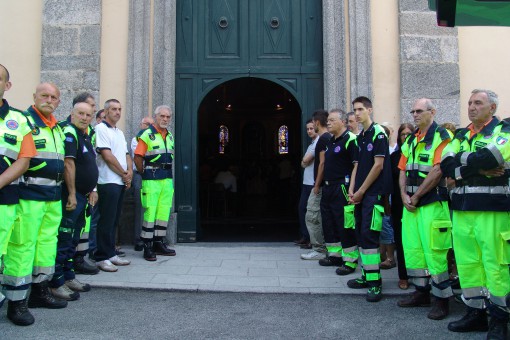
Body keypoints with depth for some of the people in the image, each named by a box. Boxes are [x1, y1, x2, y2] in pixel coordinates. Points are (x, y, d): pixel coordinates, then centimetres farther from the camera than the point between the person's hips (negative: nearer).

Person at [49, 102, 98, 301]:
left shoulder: (86, 136, 16)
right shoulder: (69, 133, -13)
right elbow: (68, 165, -21)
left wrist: (92, 190, 18)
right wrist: (72, 194, -24)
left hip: (83, 195, 10)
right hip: (72, 195, -10)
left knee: (73, 239, 16)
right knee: (64, 239, -5)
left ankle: (68, 276, 27)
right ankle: (56, 283, 1)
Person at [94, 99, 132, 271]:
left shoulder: (119, 132, 19)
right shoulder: (101, 129, -8)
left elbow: (126, 155, 19)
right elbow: (107, 156, -15)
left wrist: (130, 172, 0)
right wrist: (124, 174, -8)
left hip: (121, 182, 8)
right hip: (108, 182, -8)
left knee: (114, 220, 13)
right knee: (106, 222, -5)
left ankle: (111, 254, 20)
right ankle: (101, 257, 2)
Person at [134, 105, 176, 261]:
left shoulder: (170, 136, 16)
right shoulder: (147, 135, -6)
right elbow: (138, 157, -8)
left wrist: (168, 172, 12)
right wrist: (144, 174, -4)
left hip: (167, 179, 7)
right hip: (151, 180, -7)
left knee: (164, 212, 10)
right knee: (150, 212, -5)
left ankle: (159, 243, 19)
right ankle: (147, 246, 2)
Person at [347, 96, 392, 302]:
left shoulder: (378, 133, -8)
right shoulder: (360, 137, 17)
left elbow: (378, 165, -13)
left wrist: (361, 191, -11)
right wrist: (352, 190, 5)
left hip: (374, 192, -8)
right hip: (360, 194, 8)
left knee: (369, 235, -10)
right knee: (361, 234, 10)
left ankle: (375, 282, -4)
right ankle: (366, 276, 20)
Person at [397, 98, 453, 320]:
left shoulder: (441, 136, -6)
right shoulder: (411, 140, 17)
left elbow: (437, 171, -15)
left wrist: (416, 196, -12)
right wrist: (404, 195, -1)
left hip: (432, 202, -7)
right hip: (411, 202, 8)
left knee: (433, 251, -6)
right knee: (412, 248, 10)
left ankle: (442, 299, 5)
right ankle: (421, 292, 23)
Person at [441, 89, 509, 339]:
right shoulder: (460, 136, 16)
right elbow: (446, 165, -1)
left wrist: (460, 162, -6)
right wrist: (478, 169, -13)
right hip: (461, 210, 6)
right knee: (467, 263, 9)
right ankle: (475, 313, 21)